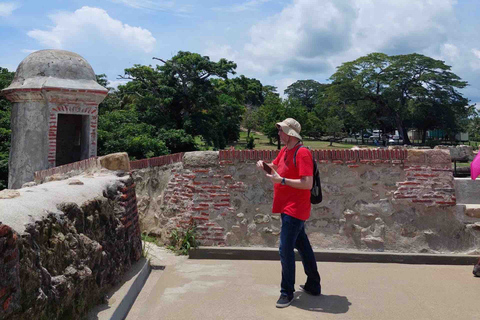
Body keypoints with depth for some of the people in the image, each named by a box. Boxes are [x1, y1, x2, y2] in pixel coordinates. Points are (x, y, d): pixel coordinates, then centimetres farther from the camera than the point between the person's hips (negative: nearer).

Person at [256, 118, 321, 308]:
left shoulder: (302, 153, -18)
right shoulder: (284, 151, 10)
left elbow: (308, 184, -24)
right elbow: (275, 167, 25)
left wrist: (282, 180, -25)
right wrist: (264, 165, 3)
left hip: (295, 209, -10)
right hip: (289, 208, 10)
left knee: (286, 250, -7)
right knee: (302, 246, 17)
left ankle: (287, 293, 6)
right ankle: (313, 286, 29)